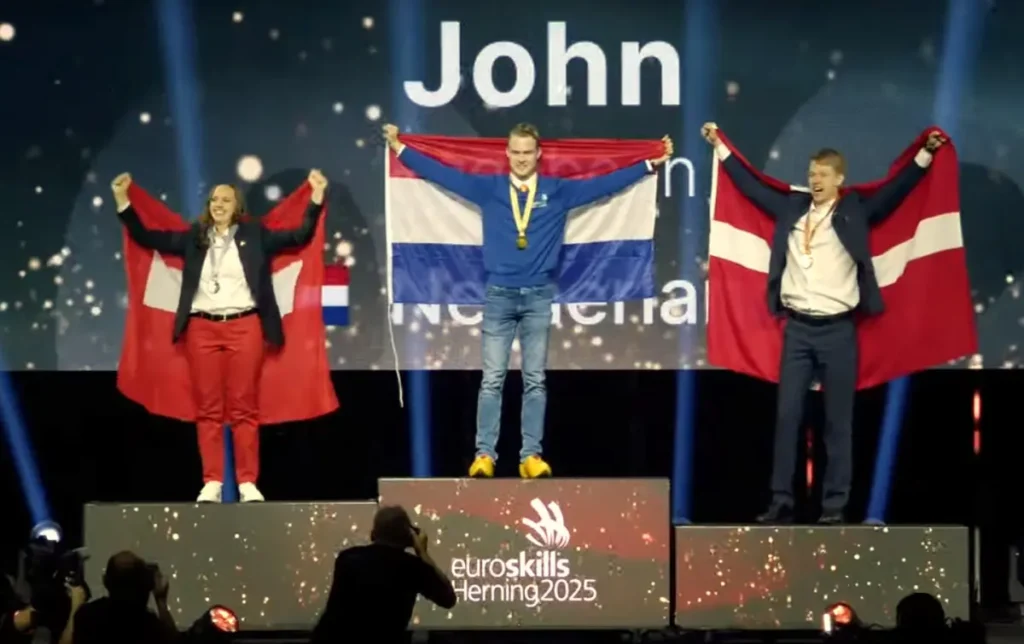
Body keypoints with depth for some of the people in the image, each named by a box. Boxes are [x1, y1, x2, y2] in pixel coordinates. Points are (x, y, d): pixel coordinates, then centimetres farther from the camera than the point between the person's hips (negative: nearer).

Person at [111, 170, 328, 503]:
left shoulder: (255, 235, 10)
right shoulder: (194, 237, 13)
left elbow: (300, 236, 6)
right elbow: (147, 237, 14)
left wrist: (316, 199, -5)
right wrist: (123, 201, 7)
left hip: (244, 326, -2)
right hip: (202, 328, 2)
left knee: (244, 407, -1)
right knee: (208, 409, 0)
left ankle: (247, 483, -1)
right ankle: (212, 483, 1)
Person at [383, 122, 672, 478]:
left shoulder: (558, 191, 6)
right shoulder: (489, 188, 7)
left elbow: (604, 183, 9)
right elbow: (443, 173, 10)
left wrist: (651, 163, 8)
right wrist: (399, 148, 11)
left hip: (538, 296, 0)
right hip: (499, 295, 0)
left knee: (534, 380, 2)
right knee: (492, 379, -2)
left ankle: (531, 455, 2)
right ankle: (484, 454, -2)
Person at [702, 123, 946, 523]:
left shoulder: (855, 212, 3)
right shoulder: (791, 208, 10)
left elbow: (896, 190, -1)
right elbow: (751, 187, 17)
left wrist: (926, 153, -10)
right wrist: (719, 146, 20)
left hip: (838, 330, -3)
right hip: (797, 329, 3)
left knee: (838, 420, 1)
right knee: (787, 415, 1)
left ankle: (835, 505, 4)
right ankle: (781, 500, 4)